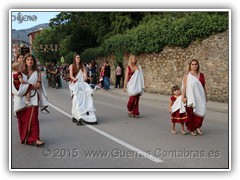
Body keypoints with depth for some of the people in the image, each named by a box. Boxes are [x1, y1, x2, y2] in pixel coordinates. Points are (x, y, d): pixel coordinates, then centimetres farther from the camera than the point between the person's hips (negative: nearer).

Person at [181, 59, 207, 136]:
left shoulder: (201, 75, 10)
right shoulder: (187, 75, -1)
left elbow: (203, 86, 13)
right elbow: (184, 86, -5)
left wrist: (205, 97, 13)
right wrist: (183, 97, -11)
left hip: (200, 97, 3)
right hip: (191, 98, -3)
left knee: (201, 112, -4)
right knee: (191, 114, 3)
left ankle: (197, 127, 19)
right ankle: (192, 129, 19)